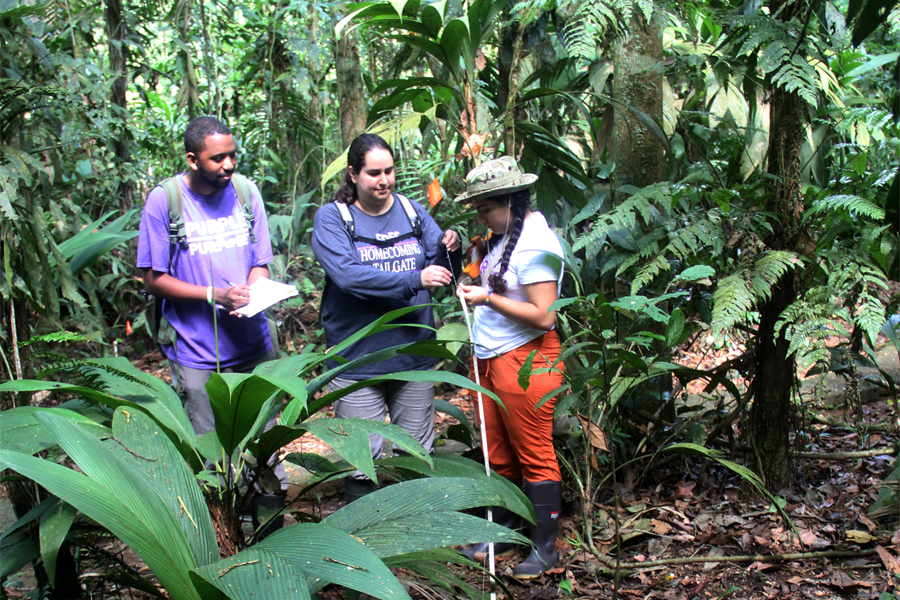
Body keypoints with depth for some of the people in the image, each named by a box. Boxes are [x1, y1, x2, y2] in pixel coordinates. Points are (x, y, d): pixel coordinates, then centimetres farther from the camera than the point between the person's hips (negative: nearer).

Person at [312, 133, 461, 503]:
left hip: (414, 355, 4)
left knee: (419, 456, 16)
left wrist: (449, 250, -15)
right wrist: (414, 280, -28)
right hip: (357, 359, -4)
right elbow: (348, 275, -22)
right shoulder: (331, 218, -7)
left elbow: (442, 271, 8)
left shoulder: (412, 212, 7)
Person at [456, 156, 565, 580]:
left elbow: (543, 316, -23)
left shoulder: (536, 244, -17)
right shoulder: (505, 235, 11)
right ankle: (502, 534, 30)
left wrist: (488, 299, -17)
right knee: (499, 454, 17)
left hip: (525, 362, -9)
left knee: (535, 456, 1)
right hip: (492, 361, 9)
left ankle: (545, 548, 13)